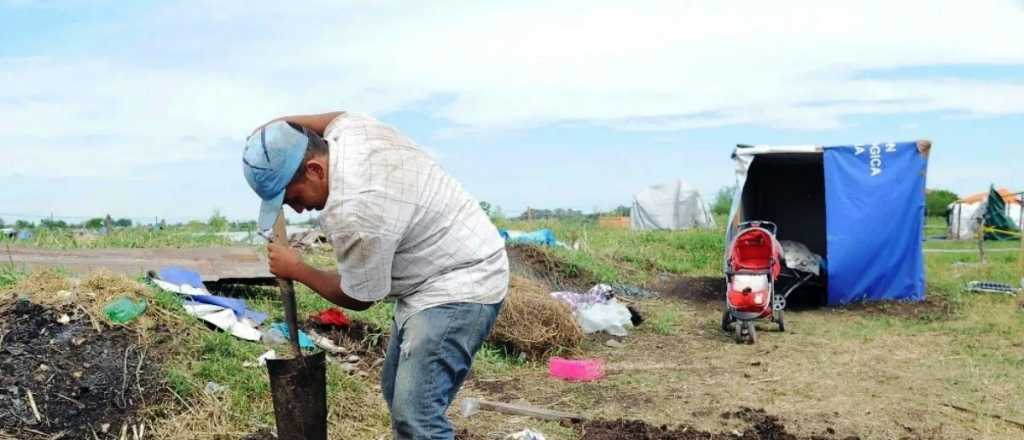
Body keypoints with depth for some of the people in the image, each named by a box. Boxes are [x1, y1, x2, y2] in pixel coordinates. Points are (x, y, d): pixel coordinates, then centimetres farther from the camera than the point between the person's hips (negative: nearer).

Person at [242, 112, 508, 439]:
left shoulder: (352, 214, -31)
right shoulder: (346, 128, -5)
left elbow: (357, 298, -14)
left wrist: (296, 270, 1)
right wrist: (278, 129, 8)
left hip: (460, 286, -11)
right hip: (443, 274, 11)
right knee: (397, 390, 17)